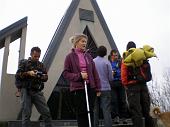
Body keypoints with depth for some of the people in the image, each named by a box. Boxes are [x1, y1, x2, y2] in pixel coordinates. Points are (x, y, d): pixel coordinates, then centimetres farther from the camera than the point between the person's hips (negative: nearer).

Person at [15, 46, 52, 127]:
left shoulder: (41, 65, 18)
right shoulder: (23, 62, 9)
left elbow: (46, 77, 14)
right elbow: (17, 75, 1)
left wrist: (42, 77, -9)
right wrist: (28, 73, -13)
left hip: (37, 91, 3)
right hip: (26, 90, -2)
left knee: (46, 112, -4)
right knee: (26, 114, -2)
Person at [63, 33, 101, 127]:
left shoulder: (88, 56, 9)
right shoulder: (70, 56, -2)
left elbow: (94, 72, 9)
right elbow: (65, 73, -3)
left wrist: (98, 88, 6)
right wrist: (79, 76, -16)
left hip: (90, 88, 4)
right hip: (77, 89, -4)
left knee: (90, 112, 8)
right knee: (81, 113, 2)